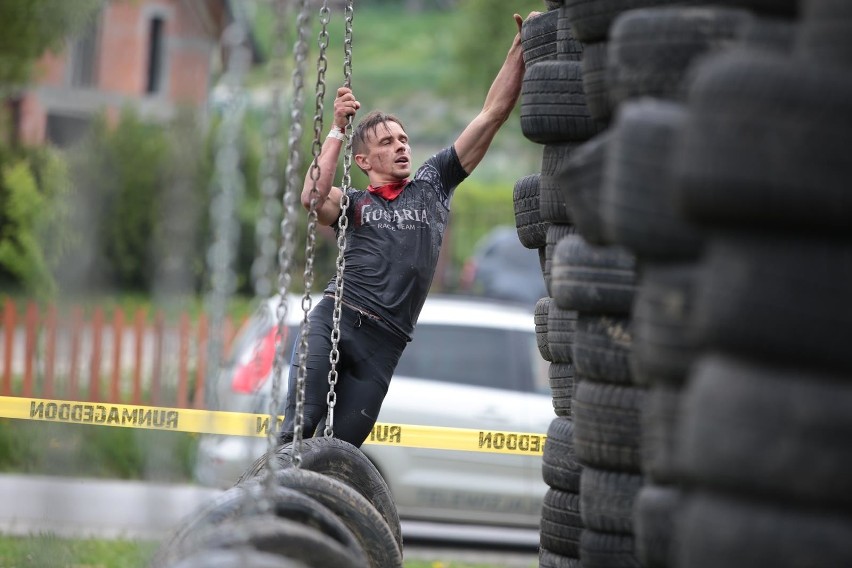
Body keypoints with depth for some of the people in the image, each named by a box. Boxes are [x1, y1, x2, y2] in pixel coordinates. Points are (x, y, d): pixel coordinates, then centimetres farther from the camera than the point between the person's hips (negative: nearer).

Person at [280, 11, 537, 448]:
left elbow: (493, 114, 11)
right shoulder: (353, 204, 15)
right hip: (333, 321, -1)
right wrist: (338, 128, -7)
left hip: (384, 343, 1)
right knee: (298, 431, -18)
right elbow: (312, 196, -11)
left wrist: (520, 48, 3)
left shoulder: (432, 183, 16)